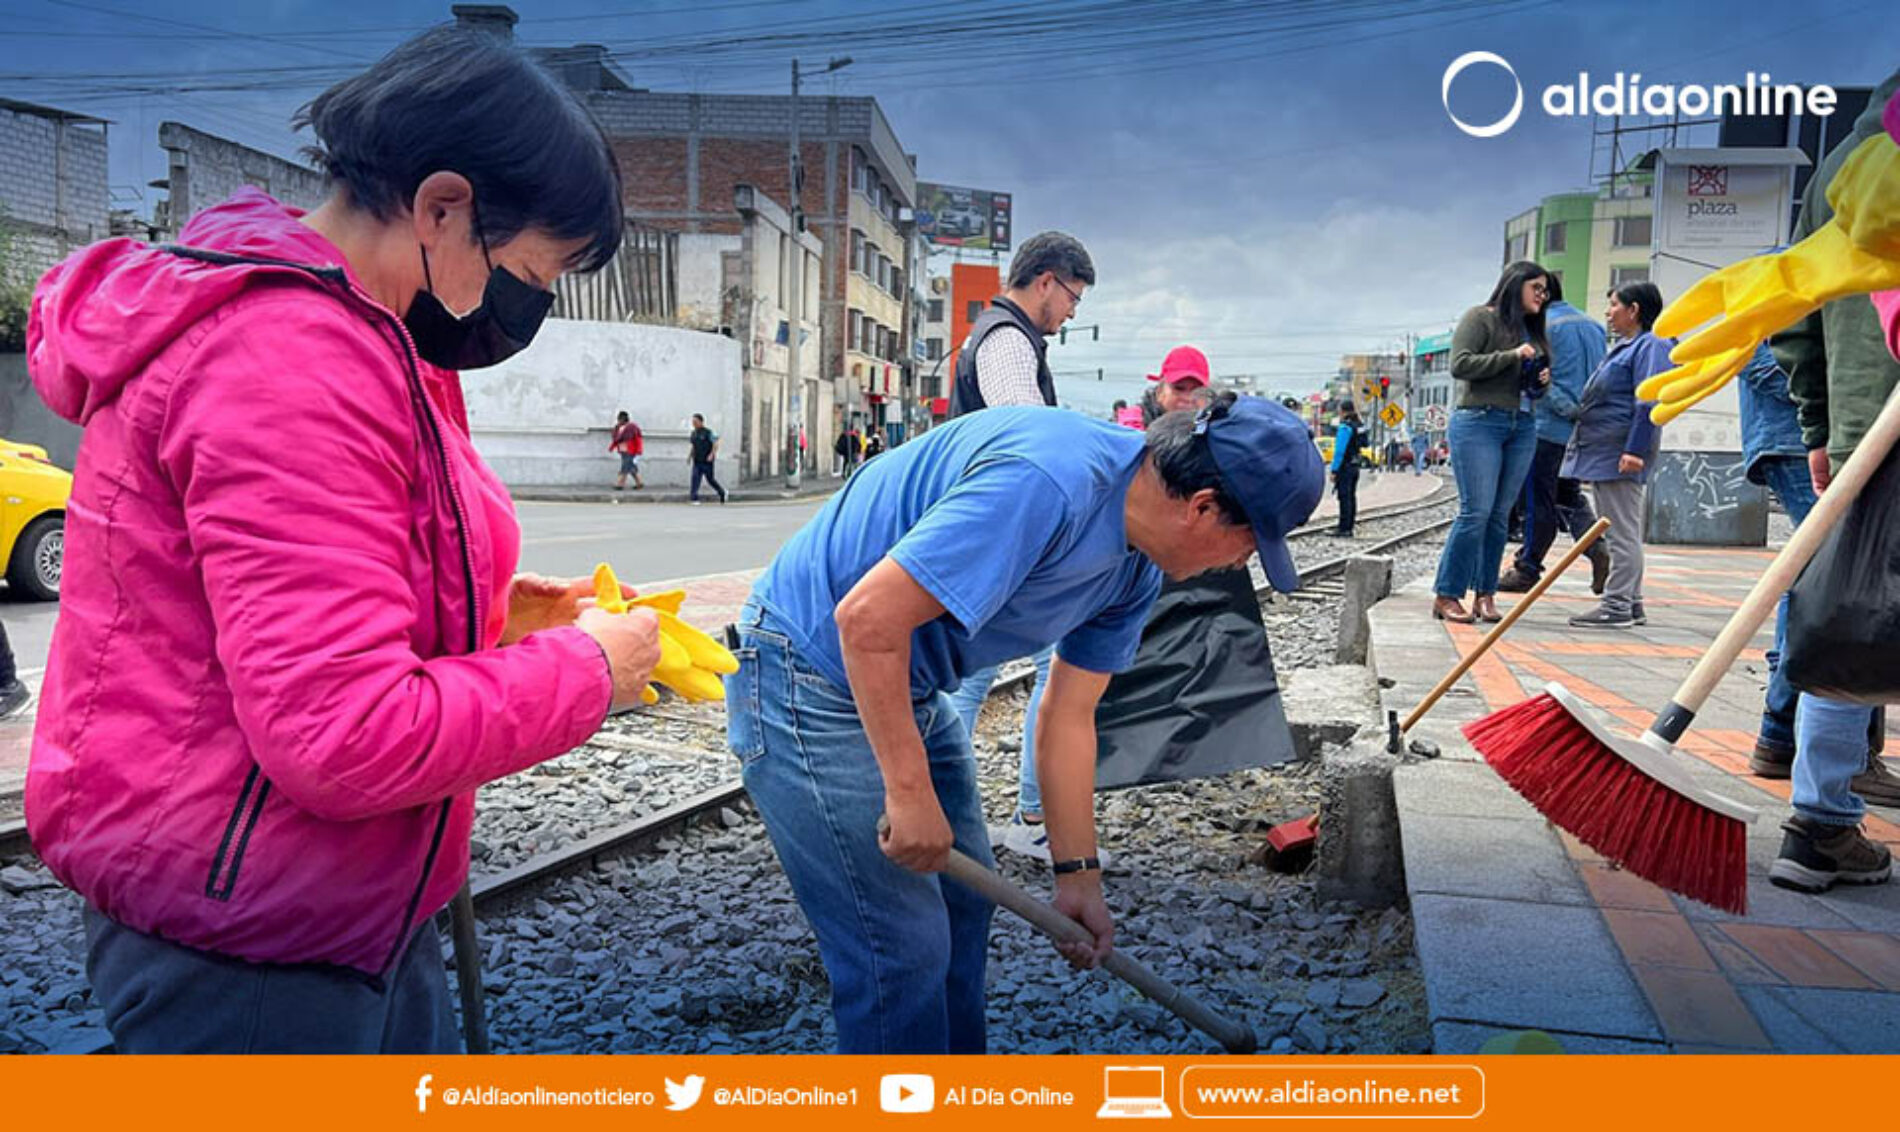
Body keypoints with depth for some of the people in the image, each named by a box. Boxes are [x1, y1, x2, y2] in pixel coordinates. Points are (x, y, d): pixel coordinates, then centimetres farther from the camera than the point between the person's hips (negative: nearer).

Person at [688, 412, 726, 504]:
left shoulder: (708, 432, -10)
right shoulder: (694, 433, 10)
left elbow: (716, 444, -11)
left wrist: (712, 454, -18)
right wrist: (689, 455, 10)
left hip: (707, 461, -6)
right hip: (697, 461, 6)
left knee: (710, 479, 4)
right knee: (695, 478, -8)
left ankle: (722, 492, 28)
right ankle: (694, 498, -11)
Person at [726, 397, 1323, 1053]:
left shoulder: (1137, 569, 1)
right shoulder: (1047, 484, -32)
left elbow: (1068, 714, 8)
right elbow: (868, 618, -33)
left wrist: (1077, 875, 10)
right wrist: (909, 792, -26)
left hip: (911, 688, 10)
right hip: (811, 673, -10)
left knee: (963, 899, 20)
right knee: (905, 948, -8)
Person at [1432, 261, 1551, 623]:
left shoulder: (1533, 330, 22)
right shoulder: (1480, 318, 1)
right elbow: (1460, 365, -11)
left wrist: (1543, 381, 8)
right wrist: (1511, 356, -13)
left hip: (1522, 429, 7)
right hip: (1479, 422, -7)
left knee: (1500, 515, 4)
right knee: (1475, 511, -12)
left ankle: (1485, 594, 9)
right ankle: (1446, 595, -7)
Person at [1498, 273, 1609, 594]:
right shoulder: (1592, 325, 13)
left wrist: (1572, 411, -14)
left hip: (1551, 427, -7)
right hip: (1585, 433, 7)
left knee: (1539, 499, -1)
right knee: (1570, 494, 18)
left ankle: (1527, 569, 5)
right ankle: (1597, 548, -2)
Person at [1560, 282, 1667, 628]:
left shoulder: (1651, 345, -9)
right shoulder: (1625, 347, 22)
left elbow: (1649, 401, -18)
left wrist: (1635, 450, -24)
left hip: (1619, 455, -10)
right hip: (1602, 453, 10)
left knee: (1622, 532, -7)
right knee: (1622, 532, 13)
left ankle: (1618, 606, -5)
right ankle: (1631, 605, 19)